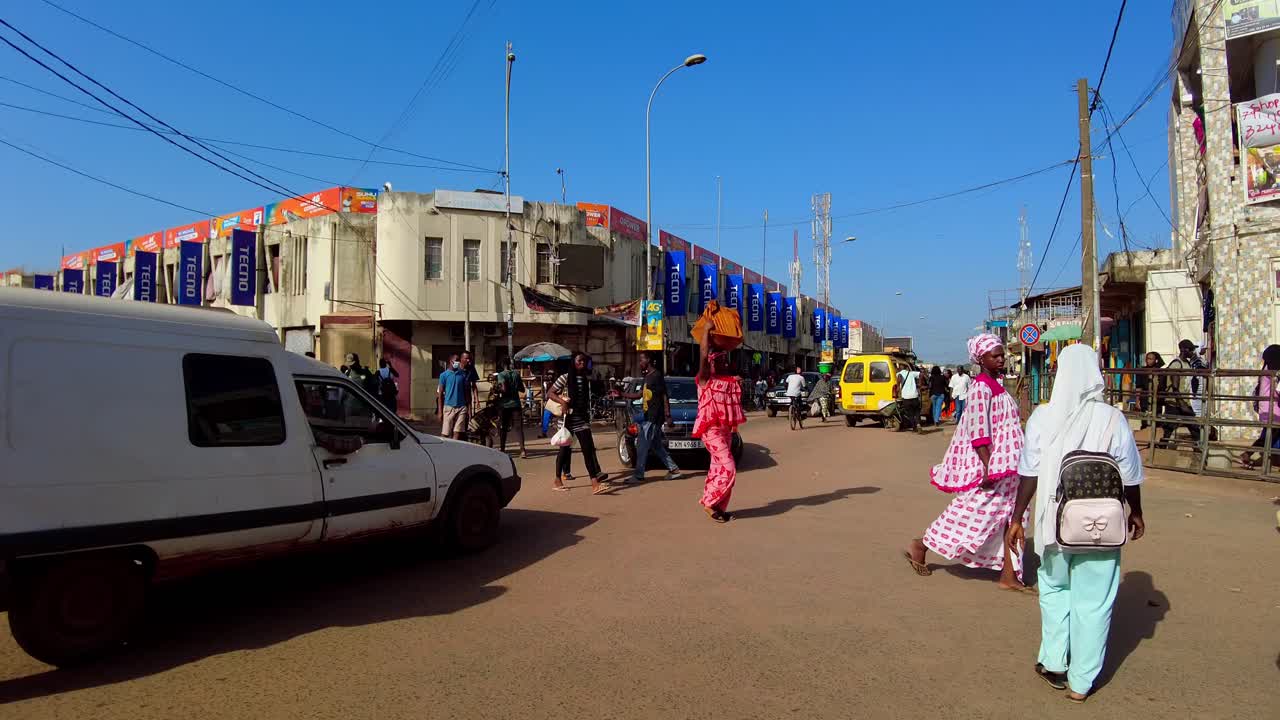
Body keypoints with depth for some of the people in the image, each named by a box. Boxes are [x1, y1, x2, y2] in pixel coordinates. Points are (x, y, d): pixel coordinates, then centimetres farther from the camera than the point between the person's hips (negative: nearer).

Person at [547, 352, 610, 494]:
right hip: (567, 419, -4)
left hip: (582, 419, 4)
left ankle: (595, 483, -10)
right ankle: (558, 481, 21)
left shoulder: (587, 379, 7)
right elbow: (550, 393, -6)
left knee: (588, 449, -5)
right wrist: (562, 401, -21)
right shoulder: (565, 378, -7)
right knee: (565, 449, 6)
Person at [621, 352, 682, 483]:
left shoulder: (657, 375, -12)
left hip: (653, 418, -10)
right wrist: (621, 394, 17)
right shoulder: (647, 377, 17)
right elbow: (639, 395, 22)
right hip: (648, 417, 10)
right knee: (657, 446, 12)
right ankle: (674, 470, 17)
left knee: (642, 446, -6)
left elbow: (665, 396, -15)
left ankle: (638, 475, -1)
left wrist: (667, 415, -18)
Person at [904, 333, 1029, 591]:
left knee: (1008, 515, 8)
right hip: (986, 462, -9)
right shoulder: (981, 387, -16)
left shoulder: (995, 385, 14)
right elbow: (978, 429, -23)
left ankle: (1009, 576, 15)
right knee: (975, 511, -2)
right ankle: (920, 546, 12)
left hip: (1002, 464, 9)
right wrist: (988, 467, -27)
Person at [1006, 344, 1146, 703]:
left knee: (1055, 589, 22)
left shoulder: (1042, 417, -9)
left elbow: (1028, 474, -7)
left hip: (1056, 521, 1)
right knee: (1093, 600, 12)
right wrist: (1136, 513, 17)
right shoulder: (1112, 419, -10)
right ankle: (1081, 681, 21)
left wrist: (1017, 519, 3)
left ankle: (1054, 664, 28)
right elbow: (1130, 477, -1)